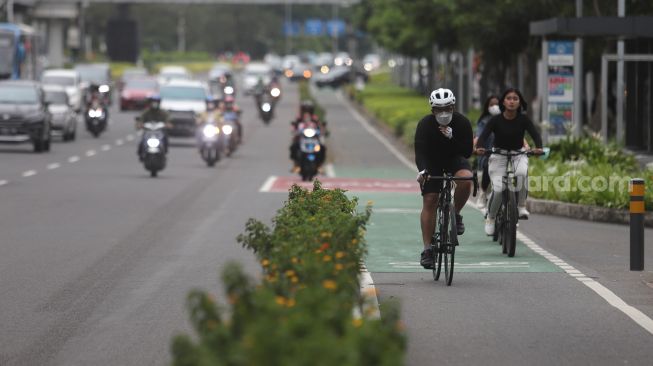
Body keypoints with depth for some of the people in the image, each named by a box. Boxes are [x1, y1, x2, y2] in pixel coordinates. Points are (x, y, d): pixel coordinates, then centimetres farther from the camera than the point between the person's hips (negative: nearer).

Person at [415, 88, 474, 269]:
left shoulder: (462, 122, -20)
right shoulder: (425, 124, -23)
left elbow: (467, 152, -21)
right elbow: (420, 152, -30)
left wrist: (451, 138, -37)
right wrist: (422, 170, -48)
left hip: (454, 159, 1)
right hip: (432, 163, -1)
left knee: (465, 180, -32)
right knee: (429, 201, -10)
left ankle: (455, 215, -4)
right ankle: (427, 249, -6)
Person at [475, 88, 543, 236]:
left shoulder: (523, 119, -8)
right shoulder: (496, 120, -12)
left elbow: (535, 134, -18)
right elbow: (484, 135, -21)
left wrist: (538, 147, -40)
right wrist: (479, 147, -43)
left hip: (518, 154, 1)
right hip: (498, 156, -1)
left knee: (522, 172, -35)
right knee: (498, 189, -19)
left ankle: (522, 206, -17)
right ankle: (490, 218, 7)